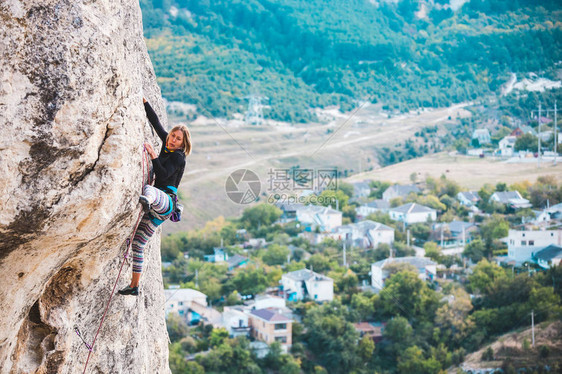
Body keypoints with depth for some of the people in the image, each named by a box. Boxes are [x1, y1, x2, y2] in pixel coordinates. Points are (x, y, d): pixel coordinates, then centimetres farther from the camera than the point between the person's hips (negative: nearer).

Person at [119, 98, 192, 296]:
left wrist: (153, 155, -22)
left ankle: (146, 200, -82)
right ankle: (134, 285, 14)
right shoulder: (167, 147, 16)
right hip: (157, 206, 9)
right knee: (137, 244, 7)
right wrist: (144, 102, 19)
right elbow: (156, 122, 21)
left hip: (166, 200, -9)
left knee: (148, 190, -43)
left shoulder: (178, 157, -6)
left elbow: (163, 174, -21)